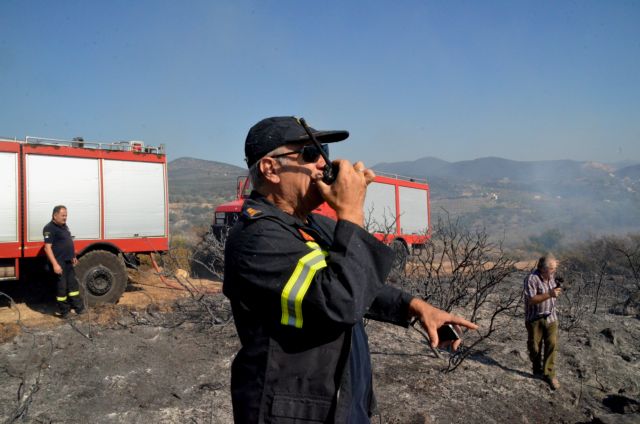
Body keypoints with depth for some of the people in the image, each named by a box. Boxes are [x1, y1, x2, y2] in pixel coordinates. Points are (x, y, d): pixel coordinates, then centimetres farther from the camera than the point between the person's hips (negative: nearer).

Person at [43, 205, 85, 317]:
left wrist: (73, 256, 24)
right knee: (61, 286, 0)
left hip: (68, 262, 9)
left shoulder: (64, 226, 13)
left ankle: (78, 307, 23)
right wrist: (55, 264, -26)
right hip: (59, 263, -9)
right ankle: (64, 311, 11)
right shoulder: (50, 228, -15)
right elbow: (47, 248, -21)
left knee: (73, 283, 14)